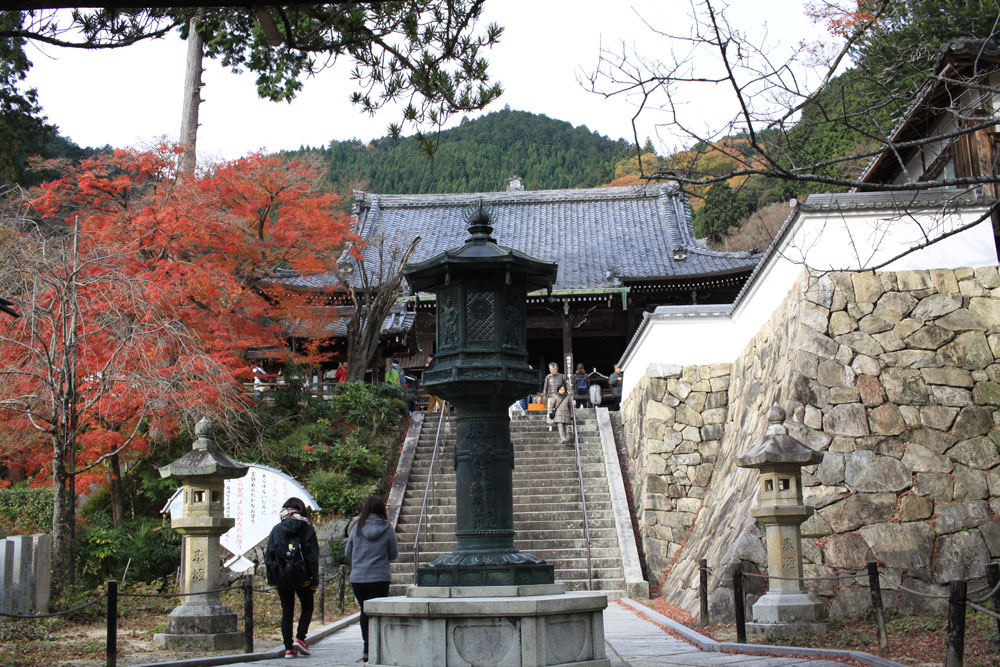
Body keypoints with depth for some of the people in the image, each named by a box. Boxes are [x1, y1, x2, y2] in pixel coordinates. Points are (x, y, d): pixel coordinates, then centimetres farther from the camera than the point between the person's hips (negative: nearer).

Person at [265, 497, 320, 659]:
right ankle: (300, 638, -2)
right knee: (307, 608, 15)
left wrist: (271, 579, 10)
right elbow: (313, 556, -5)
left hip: (281, 578, 2)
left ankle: (289, 648, 5)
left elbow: (269, 556, 5)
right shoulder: (307, 529, -2)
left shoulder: (276, 529, 6)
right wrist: (315, 579, -1)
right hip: (302, 577, -2)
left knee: (286, 611, 9)